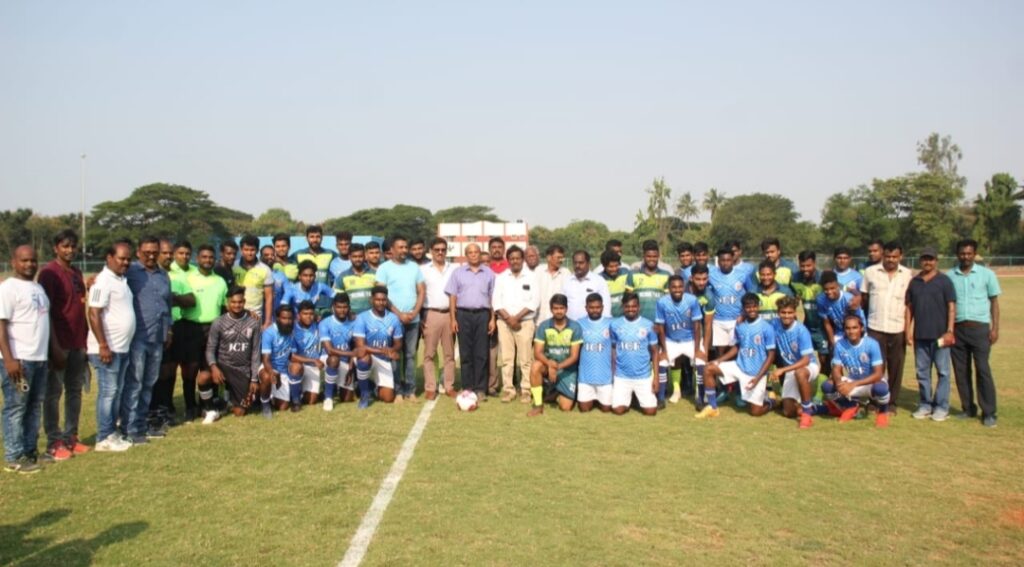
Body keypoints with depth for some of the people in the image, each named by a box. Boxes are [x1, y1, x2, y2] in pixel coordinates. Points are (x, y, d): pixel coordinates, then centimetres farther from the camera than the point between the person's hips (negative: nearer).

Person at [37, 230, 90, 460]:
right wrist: (55, 346, -17)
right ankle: (54, 443, 7)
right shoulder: (49, 273, -10)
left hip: (78, 343, 7)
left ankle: (71, 437, 20)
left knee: (75, 391, 11)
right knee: (54, 392, 1)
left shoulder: (76, 272, 13)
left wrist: (85, 339, 13)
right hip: (60, 344, -7)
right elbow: (46, 312, -14)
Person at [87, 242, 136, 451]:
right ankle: (104, 438, 3)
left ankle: (112, 433, 20)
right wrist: (103, 345, -22)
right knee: (108, 391, -4)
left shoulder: (122, 280, 14)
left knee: (116, 392, 13)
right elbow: (94, 314, -19)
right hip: (107, 348, -9)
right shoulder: (103, 281, -13)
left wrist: (116, 345, 18)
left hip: (122, 348, 9)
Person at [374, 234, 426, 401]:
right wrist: (399, 314, -12)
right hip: (393, 318, -3)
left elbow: (422, 291, 9)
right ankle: (397, 390, 4)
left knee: (410, 355, 6)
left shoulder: (414, 266, 11)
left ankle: (410, 390, 11)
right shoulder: (384, 268, -1)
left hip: (413, 319, 3)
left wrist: (415, 312, -5)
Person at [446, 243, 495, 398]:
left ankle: (480, 388, 5)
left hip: (482, 314, 0)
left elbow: (493, 297, 9)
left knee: (481, 353, 0)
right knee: (466, 353, 2)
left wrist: (492, 319, 2)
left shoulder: (489, 273, 10)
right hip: (463, 314, 0)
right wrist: (453, 318, -1)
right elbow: (452, 296, 6)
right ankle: (467, 387, 8)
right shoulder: (458, 273, 9)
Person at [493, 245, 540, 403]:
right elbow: (496, 301, 2)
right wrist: (508, 318, -10)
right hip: (504, 322, 1)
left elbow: (535, 301, -3)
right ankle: (508, 390, 7)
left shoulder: (531, 277, 5)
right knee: (506, 358, 1)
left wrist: (517, 317, -10)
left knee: (525, 359, -3)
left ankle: (526, 390, 5)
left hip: (525, 322, -1)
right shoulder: (501, 277, 9)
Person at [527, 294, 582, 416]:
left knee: (565, 407, -11)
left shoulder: (575, 327, -13)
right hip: (548, 364, 1)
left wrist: (558, 366, -29)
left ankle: (557, 394, 27)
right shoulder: (543, 326, -9)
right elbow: (537, 353, -13)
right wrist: (550, 364, -33)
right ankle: (538, 405, -18)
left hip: (567, 369, -1)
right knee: (535, 366, -35)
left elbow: (574, 356, -13)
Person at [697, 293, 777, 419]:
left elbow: (771, 355, -13)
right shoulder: (740, 326, 1)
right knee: (709, 369, -11)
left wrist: (758, 377, -20)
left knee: (755, 412, -4)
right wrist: (718, 360, -3)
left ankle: (771, 402, 32)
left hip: (756, 373, -5)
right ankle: (712, 408, -2)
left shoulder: (767, 328, -15)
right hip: (739, 366, 5)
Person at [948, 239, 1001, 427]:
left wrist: (995, 328, -3)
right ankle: (969, 409, 16)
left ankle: (989, 413, 1)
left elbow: (994, 302, 5)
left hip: (979, 328, -2)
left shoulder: (986, 274, 3)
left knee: (983, 370, -5)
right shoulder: (950, 276, 7)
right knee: (961, 371, 6)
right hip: (957, 329, 3)